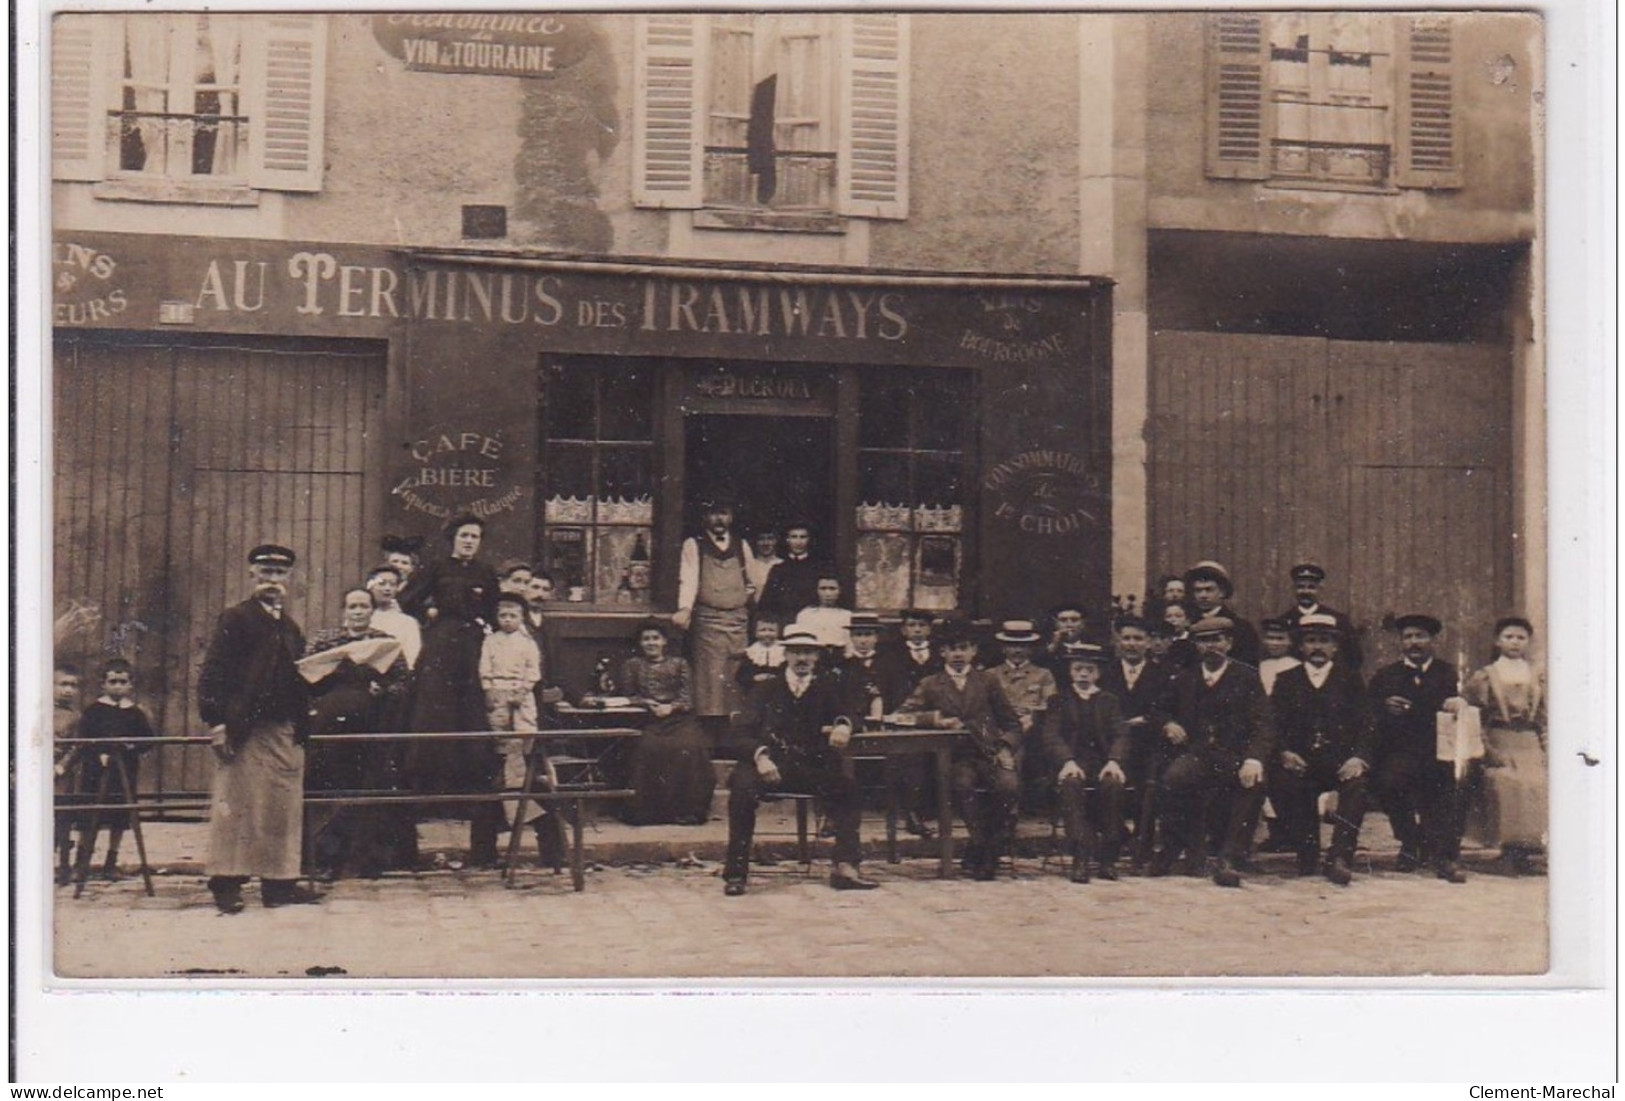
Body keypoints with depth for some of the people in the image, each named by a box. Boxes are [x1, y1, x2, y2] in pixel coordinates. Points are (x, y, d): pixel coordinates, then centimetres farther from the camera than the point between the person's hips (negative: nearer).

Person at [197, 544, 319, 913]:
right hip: (244, 729, -6)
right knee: (236, 806, -6)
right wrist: (216, 722, -16)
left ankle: (280, 881, 10)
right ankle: (226, 884, -1)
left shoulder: (290, 627, 22)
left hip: (285, 730, 7)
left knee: (285, 808, 5)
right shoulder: (235, 619, 1)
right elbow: (213, 673, -7)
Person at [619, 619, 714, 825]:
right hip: (645, 721, 0)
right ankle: (647, 809, -28)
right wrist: (647, 703, -7)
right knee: (648, 748, -33)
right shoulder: (632, 666, 21)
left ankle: (686, 809, -26)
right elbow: (628, 696, 12)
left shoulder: (679, 664, 19)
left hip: (677, 718, 0)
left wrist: (671, 707, -11)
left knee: (689, 748, -31)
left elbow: (687, 698, 8)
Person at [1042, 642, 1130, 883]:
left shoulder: (1109, 701, 19)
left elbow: (1120, 735, 5)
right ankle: (1080, 858, -39)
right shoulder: (1059, 702, 14)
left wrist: (1114, 761, -17)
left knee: (1114, 784, -33)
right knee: (1071, 784, -36)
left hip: (1103, 762, 1)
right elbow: (1051, 737, 0)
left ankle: (1108, 858, -25)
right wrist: (1067, 761, -20)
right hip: (1072, 762, -1)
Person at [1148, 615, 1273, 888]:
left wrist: (1254, 758, -24)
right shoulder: (1185, 679, 17)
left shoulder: (1247, 678, 6)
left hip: (1234, 757, -2)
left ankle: (1228, 857, -22)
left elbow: (1263, 724, -4)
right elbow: (1159, 711, 28)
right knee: (1174, 778, -32)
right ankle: (1192, 852, -10)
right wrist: (1167, 724, 2)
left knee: (1254, 782, -35)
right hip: (1195, 754, 2)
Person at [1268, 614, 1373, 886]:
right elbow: (1274, 725, 6)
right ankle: (1307, 852, -14)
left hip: (1341, 760, 0)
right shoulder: (1286, 681, 17)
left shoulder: (1350, 679, 15)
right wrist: (1283, 752, -15)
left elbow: (1364, 724, 4)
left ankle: (1340, 856, -34)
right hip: (1300, 761, 1)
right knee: (1281, 783, -31)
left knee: (1357, 782, -34)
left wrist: (1358, 757, -15)